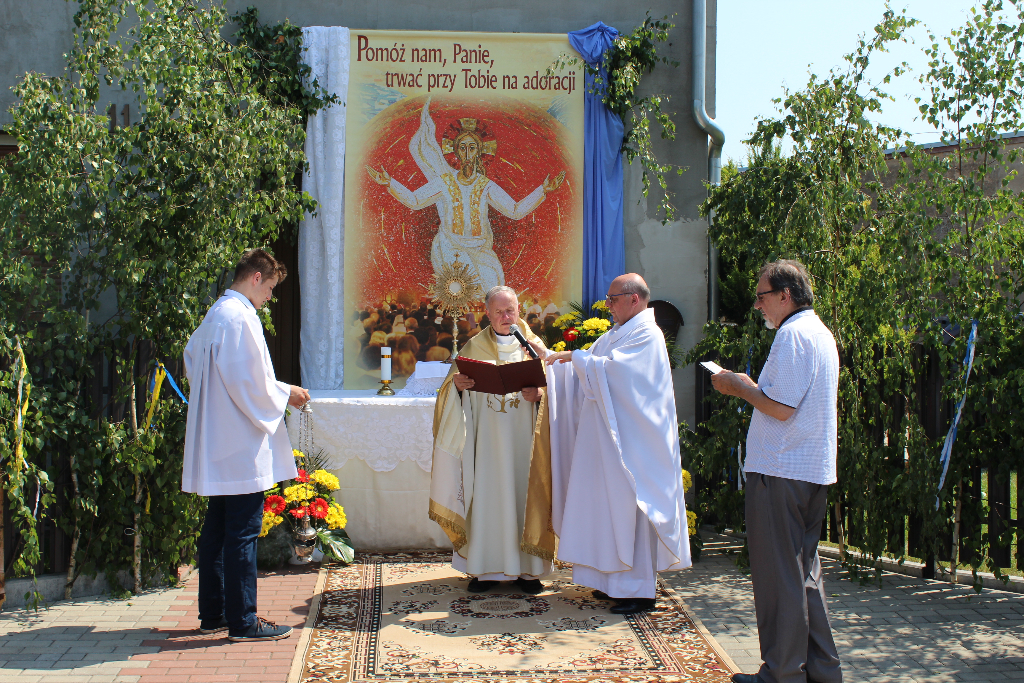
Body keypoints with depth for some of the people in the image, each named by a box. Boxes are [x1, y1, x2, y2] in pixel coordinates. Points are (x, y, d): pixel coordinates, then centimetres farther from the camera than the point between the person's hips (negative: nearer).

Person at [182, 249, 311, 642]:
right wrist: (285, 395, -4)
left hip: (217, 448, 10)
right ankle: (243, 622, 2)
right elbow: (248, 382, -20)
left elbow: (193, 363, 21)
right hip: (242, 448, -10)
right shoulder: (240, 317, -15)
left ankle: (213, 614, 23)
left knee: (218, 529, 14)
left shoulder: (215, 315, 14)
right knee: (243, 532, -4)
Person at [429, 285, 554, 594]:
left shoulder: (533, 345, 9)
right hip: (487, 437, 0)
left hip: (523, 436, 0)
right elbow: (455, 386, 8)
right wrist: (458, 386, -14)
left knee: (523, 495, 0)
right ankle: (485, 568, 7)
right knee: (486, 495, 0)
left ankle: (527, 568, 8)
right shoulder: (474, 347, 10)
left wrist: (538, 395, -18)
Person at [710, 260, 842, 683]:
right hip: (813, 472, 10)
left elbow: (780, 407, -20)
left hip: (779, 473, -10)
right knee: (804, 571, 16)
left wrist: (739, 387, -6)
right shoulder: (821, 333, 16)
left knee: (778, 574, -1)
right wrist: (750, 387, 16)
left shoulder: (792, 334, -15)